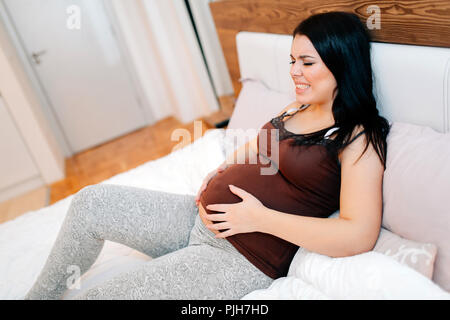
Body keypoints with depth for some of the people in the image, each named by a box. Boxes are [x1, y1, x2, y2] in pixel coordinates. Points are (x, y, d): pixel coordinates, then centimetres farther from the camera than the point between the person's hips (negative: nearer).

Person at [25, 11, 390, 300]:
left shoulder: (359, 139, -13)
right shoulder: (295, 109, 11)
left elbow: (359, 236, -23)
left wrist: (260, 217, -21)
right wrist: (219, 172, 4)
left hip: (242, 259, -8)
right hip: (202, 216, 8)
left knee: (94, 294, -13)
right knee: (91, 201, 0)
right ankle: (42, 295, 19)